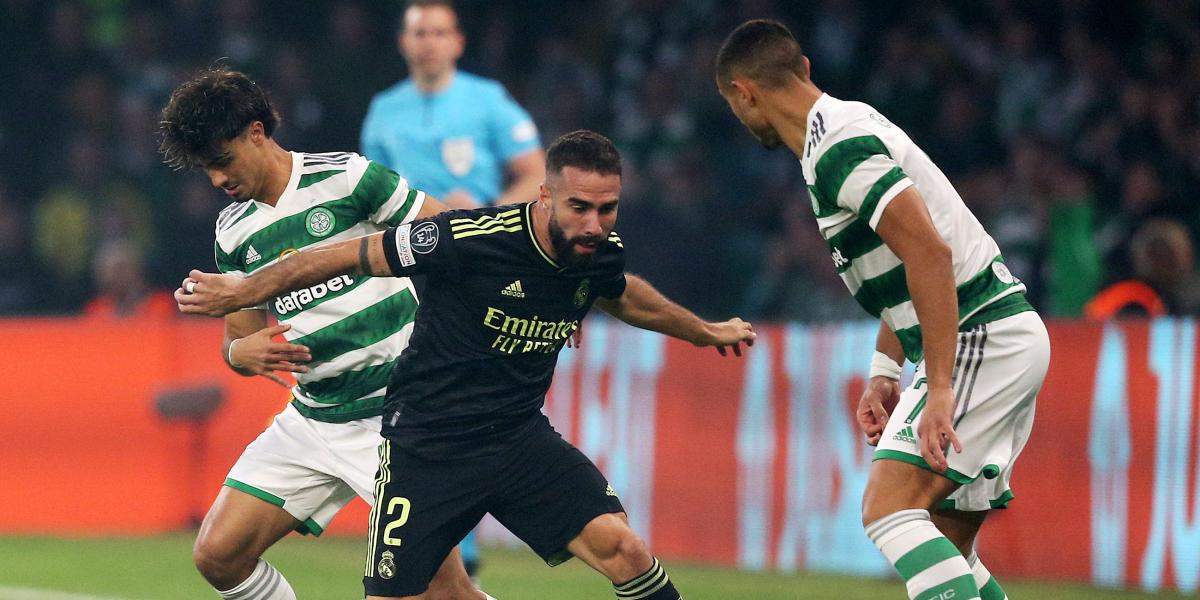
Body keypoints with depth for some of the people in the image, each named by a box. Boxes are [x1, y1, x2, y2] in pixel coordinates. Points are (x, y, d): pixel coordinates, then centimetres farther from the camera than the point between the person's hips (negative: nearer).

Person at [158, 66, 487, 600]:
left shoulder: (346, 178, -9)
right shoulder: (233, 232, 9)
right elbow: (239, 338, 15)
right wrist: (241, 352, -9)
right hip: (311, 417, 6)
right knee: (218, 554, -3)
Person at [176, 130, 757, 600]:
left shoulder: (601, 255, -5)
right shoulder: (473, 238, -24)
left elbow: (623, 296, 23)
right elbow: (353, 255, -13)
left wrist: (705, 331, 39)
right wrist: (239, 292, -6)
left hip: (519, 434, 4)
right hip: (426, 446, -4)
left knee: (621, 548, -16)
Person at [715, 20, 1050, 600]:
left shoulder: (838, 149, -16)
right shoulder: (851, 128, 17)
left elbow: (930, 252, -25)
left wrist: (939, 390, -26)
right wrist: (884, 374, 23)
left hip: (982, 337, -10)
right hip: (1005, 337, 10)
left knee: (889, 511, -19)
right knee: (942, 548, 9)